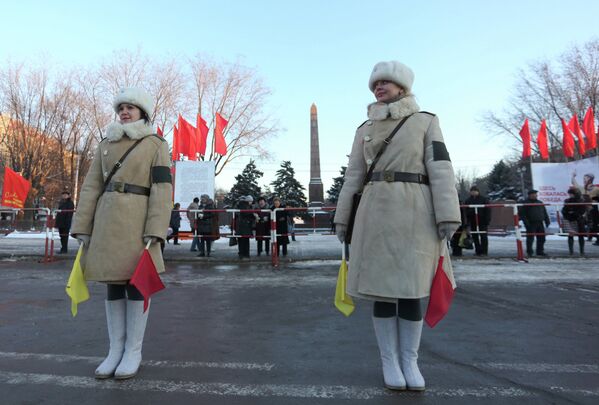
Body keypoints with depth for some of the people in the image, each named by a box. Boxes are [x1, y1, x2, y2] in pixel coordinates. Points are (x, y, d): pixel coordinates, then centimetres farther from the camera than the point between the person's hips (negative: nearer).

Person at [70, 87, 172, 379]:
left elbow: (162, 189, -8)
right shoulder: (106, 145, 15)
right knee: (113, 284, 8)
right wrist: (82, 228, 4)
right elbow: (91, 187, 11)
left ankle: (134, 351, 14)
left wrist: (154, 231, -17)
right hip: (107, 221, 5)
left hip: (137, 220, -5)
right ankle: (116, 349, 20)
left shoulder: (156, 144, 1)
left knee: (136, 284, 0)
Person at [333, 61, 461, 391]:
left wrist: (448, 215, -10)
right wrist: (342, 217, 9)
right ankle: (389, 361, 17)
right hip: (376, 213, 2)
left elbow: (440, 171, -1)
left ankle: (410, 361, 19)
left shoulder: (426, 121, 8)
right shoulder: (365, 129, 15)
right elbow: (353, 176, 12)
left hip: (415, 213, -2)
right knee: (382, 288, 3)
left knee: (410, 290, 1)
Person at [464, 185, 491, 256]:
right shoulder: (468, 200, 10)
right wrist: (467, 221, 3)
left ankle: (484, 251, 4)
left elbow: (488, 210, -2)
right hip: (473, 222, 4)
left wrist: (487, 220, -9)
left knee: (483, 236, -1)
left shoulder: (484, 199, 1)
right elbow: (466, 212, 9)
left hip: (482, 221, -3)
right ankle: (478, 251, 13)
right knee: (475, 237, 6)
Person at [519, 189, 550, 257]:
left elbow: (545, 213, 22)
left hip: (540, 223, 6)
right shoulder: (525, 203, -3)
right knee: (530, 238, -4)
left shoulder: (540, 202, 17)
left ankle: (540, 251, 19)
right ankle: (529, 252, 5)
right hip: (531, 224, -6)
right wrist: (526, 222, -15)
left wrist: (547, 221, 14)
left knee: (541, 238, 8)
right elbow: (521, 214, -7)